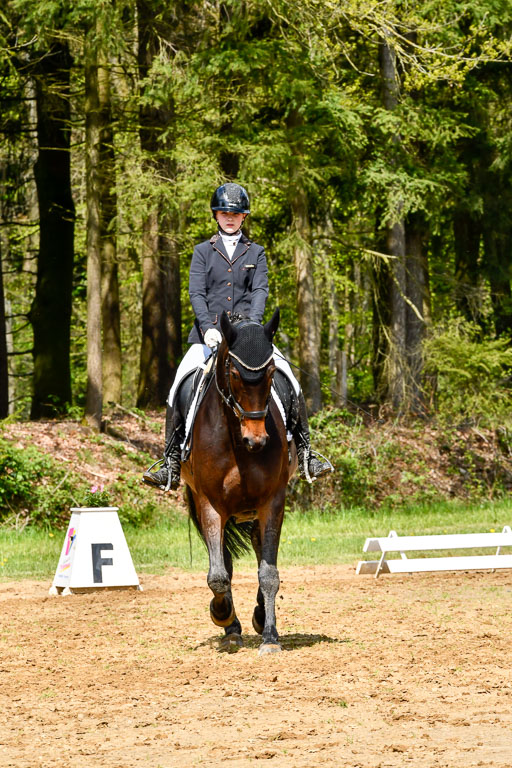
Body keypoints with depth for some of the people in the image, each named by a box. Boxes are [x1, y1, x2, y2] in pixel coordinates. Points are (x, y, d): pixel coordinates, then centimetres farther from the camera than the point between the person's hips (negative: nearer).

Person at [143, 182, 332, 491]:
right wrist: (208, 327, -16)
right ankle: (171, 465, -12)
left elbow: (260, 291, 0)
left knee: (290, 380, -15)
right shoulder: (203, 252, 10)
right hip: (210, 334, 0)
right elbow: (196, 293, 0)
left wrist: (252, 323, -19)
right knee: (180, 387, -17)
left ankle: (305, 454, -6)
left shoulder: (256, 252, 13)